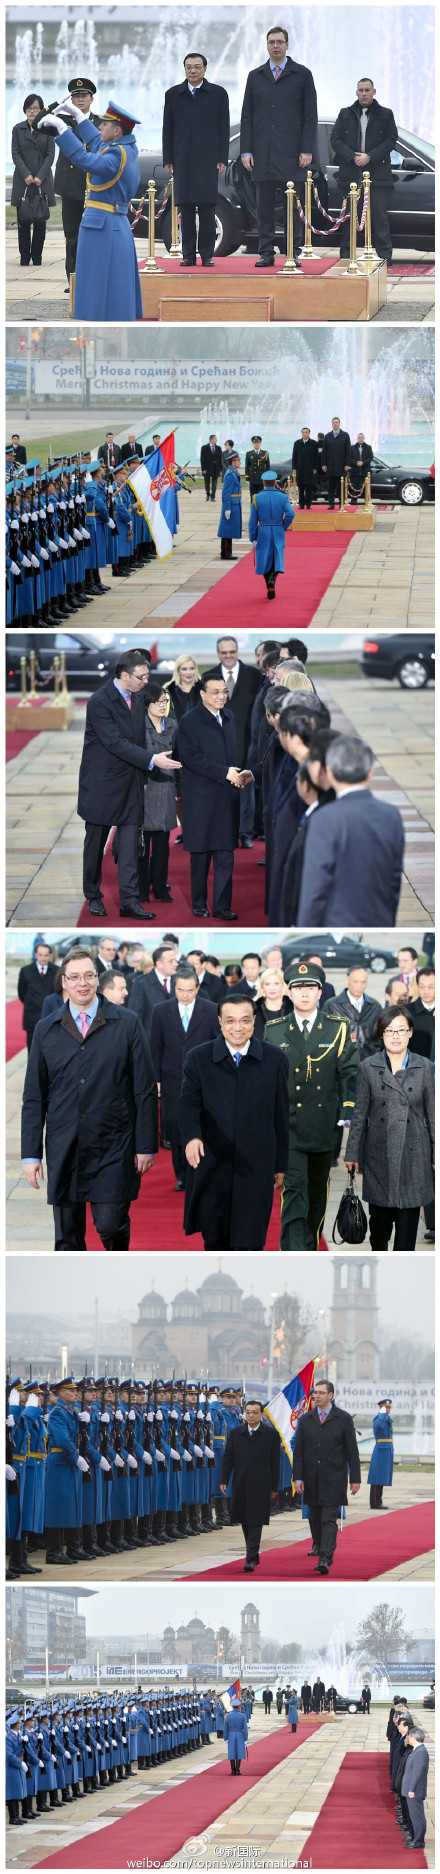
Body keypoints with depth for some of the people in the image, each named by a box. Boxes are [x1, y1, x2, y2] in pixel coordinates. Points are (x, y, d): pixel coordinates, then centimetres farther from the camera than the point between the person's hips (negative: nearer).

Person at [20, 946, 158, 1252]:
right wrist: (31, 1154, 3)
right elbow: (34, 1097, 9)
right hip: (63, 1151, 2)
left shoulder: (127, 1023, 2)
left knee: (111, 1226, -8)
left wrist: (146, 1146, -2)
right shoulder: (46, 1030, 8)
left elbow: (145, 1090, 2)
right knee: (67, 1237, 5)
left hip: (113, 1148, -2)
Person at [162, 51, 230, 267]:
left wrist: (222, 159, -3)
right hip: (183, 160, 2)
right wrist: (167, 160, 4)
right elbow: (167, 129, 10)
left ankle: (207, 255, 0)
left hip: (208, 160, -2)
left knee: (207, 208, -4)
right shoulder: (173, 95, 10)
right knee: (185, 209, 1)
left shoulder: (218, 94, 6)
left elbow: (224, 128, 4)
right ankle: (188, 255, 4)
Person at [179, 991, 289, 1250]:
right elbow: (189, 1105, -8)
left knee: (250, 1242, -4)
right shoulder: (199, 1059, 1)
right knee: (215, 1239, 11)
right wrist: (192, 1136, -29)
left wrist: (281, 1163, 8)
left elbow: (281, 1115, 6)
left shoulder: (275, 1060, 2)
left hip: (255, 1169, -1)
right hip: (211, 1168, 1)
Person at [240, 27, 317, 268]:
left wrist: (307, 150, -6)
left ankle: (294, 253, 4)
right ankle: (266, 253, 6)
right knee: (264, 206, 2)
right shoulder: (255, 76, 13)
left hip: (291, 154, -2)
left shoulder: (302, 75, 6)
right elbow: (246, 117, 11)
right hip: (262, 154, 2)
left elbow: (310, 116, 3)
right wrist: (246, 151, 2)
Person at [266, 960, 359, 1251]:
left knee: (318, 1191, 14)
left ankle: (310, 1246, 31)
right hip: (288, 1125, -2)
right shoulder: (274, 1031, 3)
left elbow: (350, 1073, 2)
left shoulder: (339, 1028, 3)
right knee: (294, 1189, -12)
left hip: (325, 1125, 2)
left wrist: (348, 1114, -6)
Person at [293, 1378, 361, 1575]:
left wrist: (355, 1479, -2)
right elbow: (298, 1450, 6)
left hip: (333, 1478, -3)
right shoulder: (305, 1420, 7)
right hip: (311, 1479, 3)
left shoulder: (344, 1419, 0)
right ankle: (317, 1544, 33)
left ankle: (325, 1559, -15)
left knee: (329, 1519, -9)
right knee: (314, 1516, 12)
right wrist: (298, 1478, -2)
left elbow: (352, 1451, 1)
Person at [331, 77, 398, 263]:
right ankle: (346, 256, 9)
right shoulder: (346, 114, 12)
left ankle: (384, 255, -1)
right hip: (350, 175, 2)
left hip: (378, 176, -2)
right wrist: (352, 157, -10)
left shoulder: (385, 115, 8)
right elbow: (335, 139, 5)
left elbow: (391, 141, 0)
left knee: (380, 217, -3)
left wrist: (370, 157, -12)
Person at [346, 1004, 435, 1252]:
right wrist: (352, 1153, 5)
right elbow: (360, 1114, 6)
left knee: (408, 1219, -1)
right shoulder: (369, 1067, 3)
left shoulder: (425, 1067, 2)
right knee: (379, 1216, 9)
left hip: (412, 1155, -1)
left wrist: (435, 1156, 3)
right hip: (379, 1154, 1)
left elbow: (432, 1114, 4)